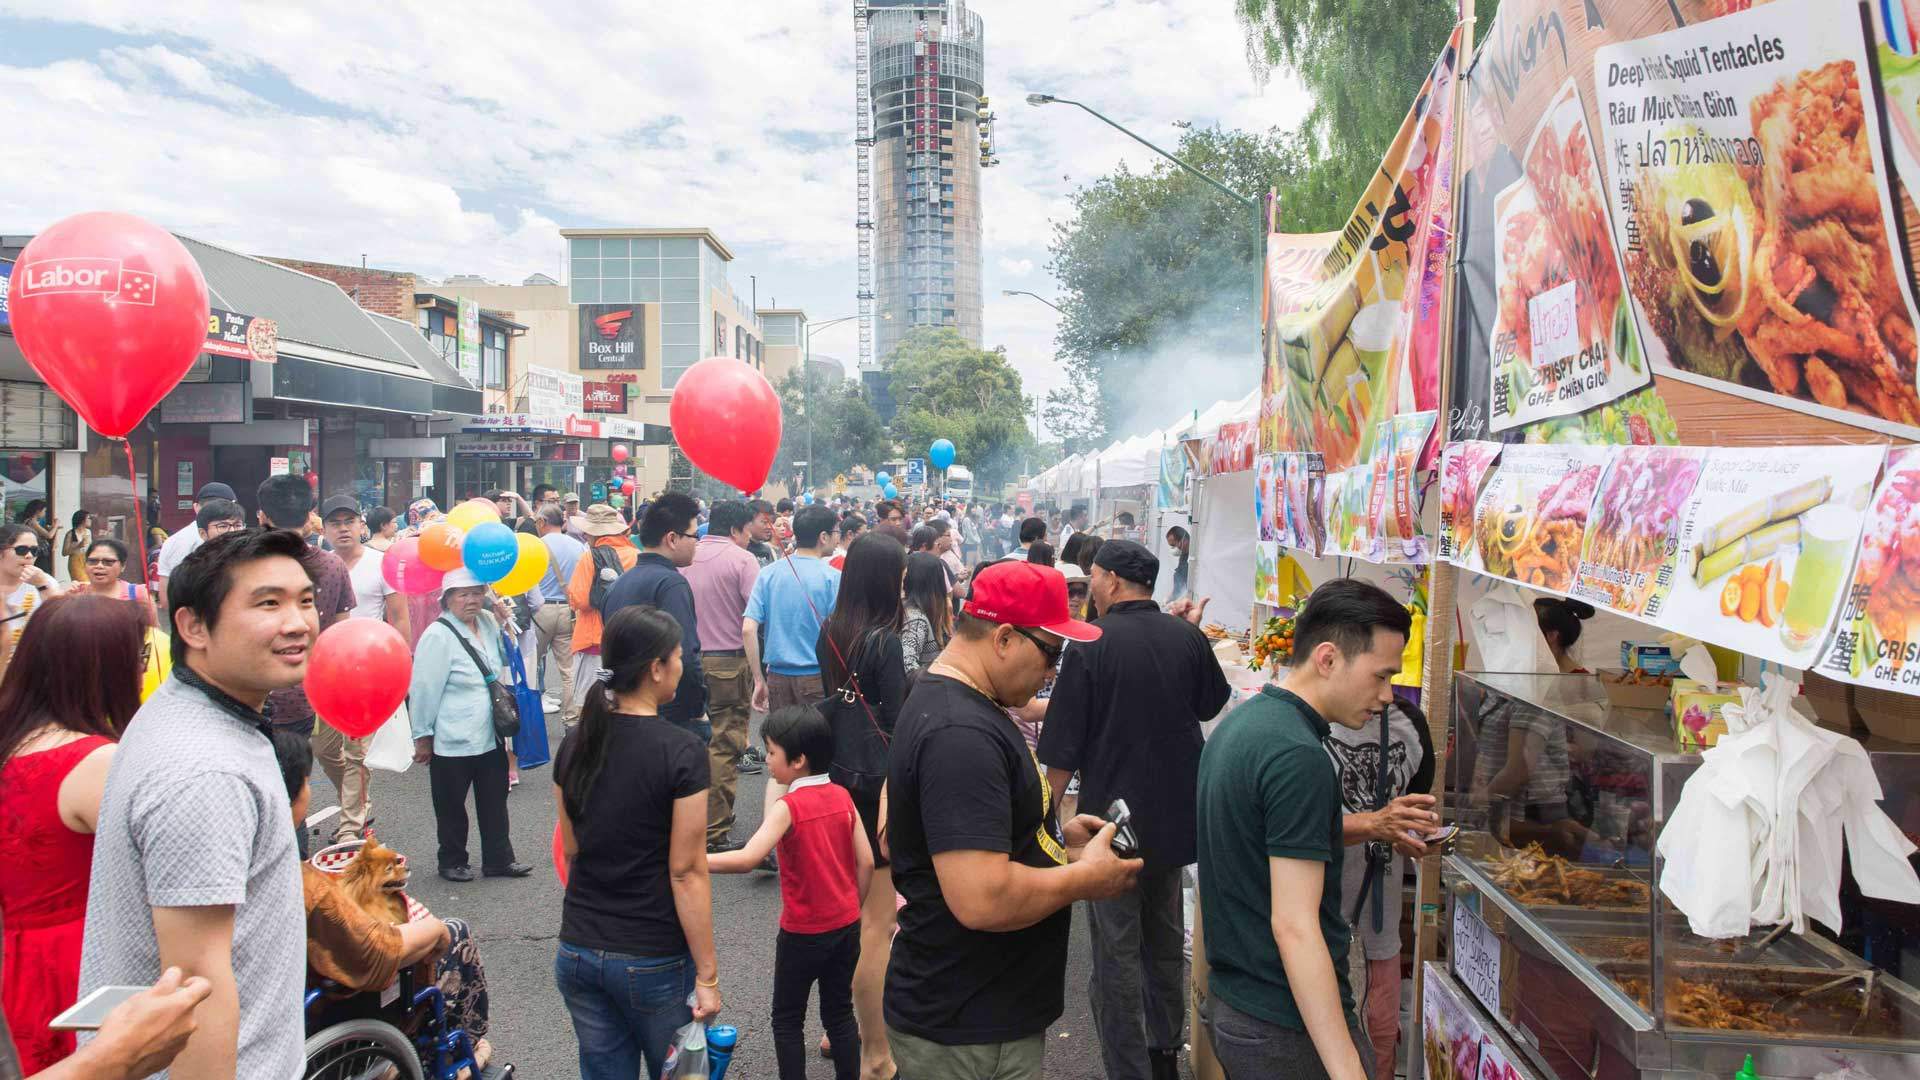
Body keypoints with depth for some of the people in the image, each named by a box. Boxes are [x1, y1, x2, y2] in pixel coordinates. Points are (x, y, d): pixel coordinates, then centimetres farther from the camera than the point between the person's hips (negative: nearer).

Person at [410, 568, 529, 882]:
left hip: (490, 735, 6)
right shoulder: (438, 635, -17)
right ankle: (452, 862, 28)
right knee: (451, 806, 11)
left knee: (494, 801, 15)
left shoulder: (488, 622, 2)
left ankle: (499, 859, 26)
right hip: (453, 740, -6)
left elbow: (508, 660, 22)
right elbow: (423, 691, -13)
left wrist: (507, 623, 7)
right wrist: (422, 736, -9)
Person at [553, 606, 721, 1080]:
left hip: (578, 952, 5)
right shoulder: (681, 751, -17)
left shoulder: (575, 744, 0)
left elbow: (571, 851, 9)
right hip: (653, 962, -5)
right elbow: (686, 872, -16)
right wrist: (707, 975, -10)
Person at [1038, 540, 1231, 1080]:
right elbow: (1212, 705, 16)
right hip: (1179, 813, 6)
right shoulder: (1188, 637, -3)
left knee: (1116, 953, 5)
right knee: (1164, 935, 23)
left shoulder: (1091, 647, -16)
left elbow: (1062, 751, -15)